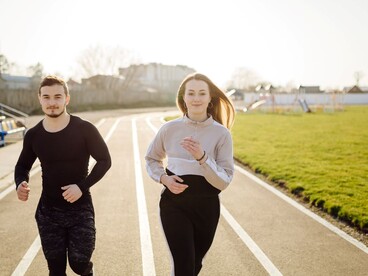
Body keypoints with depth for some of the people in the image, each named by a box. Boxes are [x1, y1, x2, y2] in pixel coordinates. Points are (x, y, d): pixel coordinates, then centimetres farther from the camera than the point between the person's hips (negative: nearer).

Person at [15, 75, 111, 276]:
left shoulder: (84, 129, -11)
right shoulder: (33, 135, -2)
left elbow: (104, 160, -5)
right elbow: (23, 165, 12)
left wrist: (83, 186, -19)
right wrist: (20, 183, -11)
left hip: (80, 208, -3)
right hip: (48, 211, 3)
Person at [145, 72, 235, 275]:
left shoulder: (221, 133, -9)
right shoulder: (170, 129, -7)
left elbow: (224, 181, -11)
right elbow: (151, 159, 11)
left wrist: (202, 157, -27)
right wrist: (163, 178, -9)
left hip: (206, 207, 1)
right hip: (174, 204, -1)